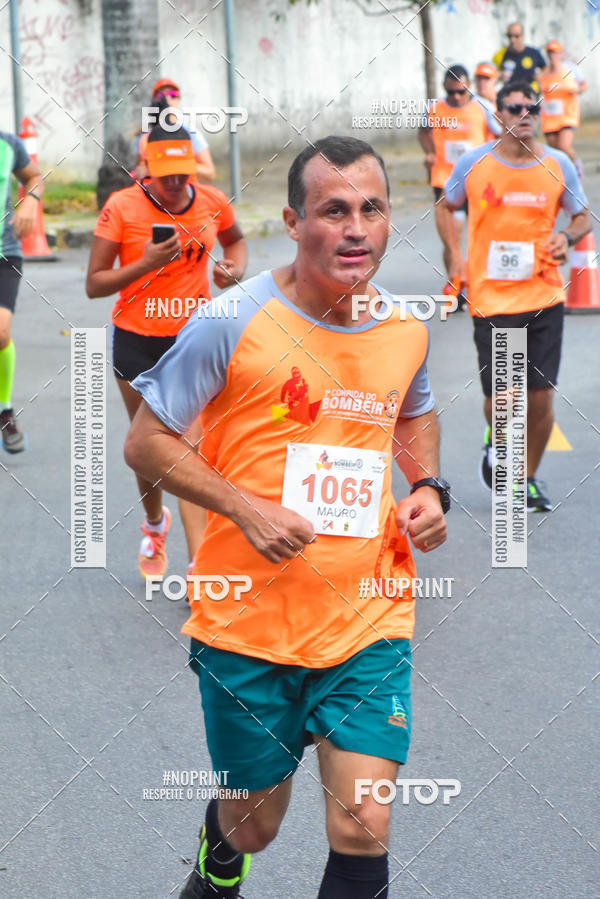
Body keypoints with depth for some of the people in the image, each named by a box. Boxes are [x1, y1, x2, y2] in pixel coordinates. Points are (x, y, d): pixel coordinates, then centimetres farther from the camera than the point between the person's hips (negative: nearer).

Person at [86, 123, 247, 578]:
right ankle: (154, 523, 45)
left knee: (191, 449, -13)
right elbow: (94, 284, -8)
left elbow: (236, 239, 22)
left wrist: (236, 268, -1)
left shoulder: (212, 202, -3)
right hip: (137, 341, 0)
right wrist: (146, 264, -23)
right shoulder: (122, 208, -11)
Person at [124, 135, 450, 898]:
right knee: (255, 822, 13)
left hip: (368, 623, 3)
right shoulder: (234, 323, -13)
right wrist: (246, 508, -19)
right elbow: (146, 444, -7)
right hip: (248, 624, -3)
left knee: (364, 830, -8)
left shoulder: (407, 328, 2)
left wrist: (427, 485, 4)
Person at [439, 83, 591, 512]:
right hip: (491, 298, -1)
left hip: (544, 298, 1)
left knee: (541, 397, 0)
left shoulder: (558, 165, 1)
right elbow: (447, 207, 15)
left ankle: (528, 478, 22)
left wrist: (567, 237, -9)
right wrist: (455, 256, 0)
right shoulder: (473, 164, -2)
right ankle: (496, 443, 33)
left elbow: (584, 218, 13)